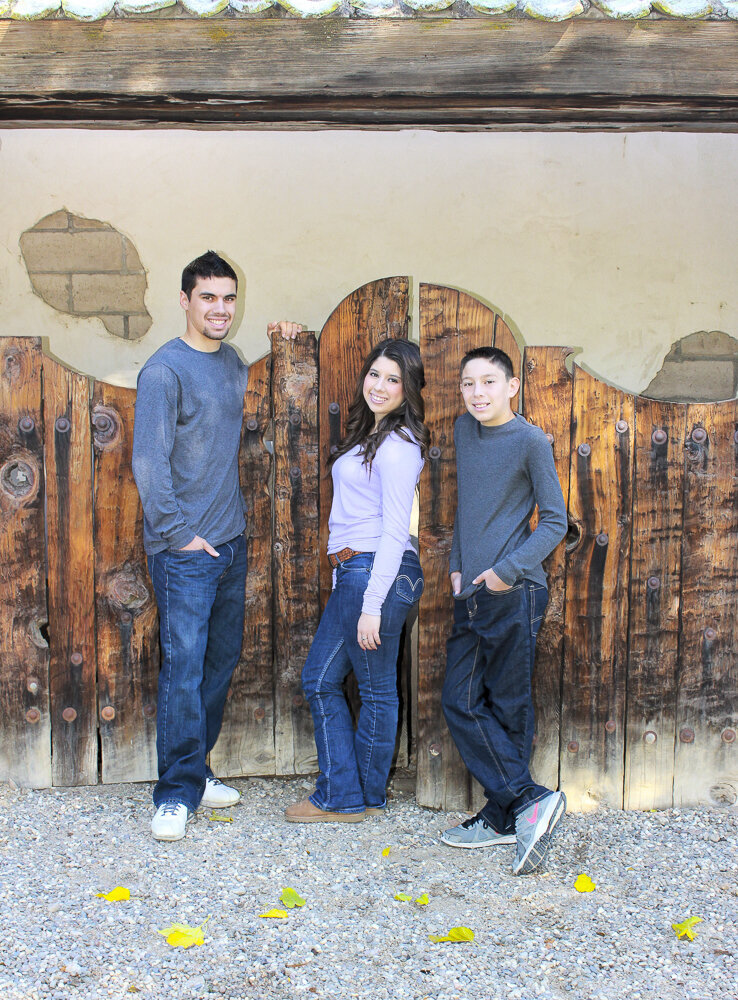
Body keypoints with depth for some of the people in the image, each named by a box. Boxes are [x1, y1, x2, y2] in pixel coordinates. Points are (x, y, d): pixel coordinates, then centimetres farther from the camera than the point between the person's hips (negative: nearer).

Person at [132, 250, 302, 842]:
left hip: (231, 542, 8)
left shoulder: (232, 361, 11)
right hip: (185, 550, -8)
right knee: (184, 667, -6)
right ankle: (177, 792, 4)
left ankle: (195, 770, 26)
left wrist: (279, 343, 21)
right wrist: (179, 534, -14)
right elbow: (149, 463, -14)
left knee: (222, 661, 13)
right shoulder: (165, 370, -11)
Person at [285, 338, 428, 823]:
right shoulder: (369, 435, 16)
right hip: (354, 572, 10)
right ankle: (339, 795, 22)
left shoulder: (398, 445, -13)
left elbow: (395, 531, -18)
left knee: (376, 689, 4)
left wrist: (372, 604, -20)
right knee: (320, 679, 13)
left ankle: (366, 797, 19)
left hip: (378, 573, -10)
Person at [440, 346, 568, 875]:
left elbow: (555, 521, -7)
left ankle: (504, 815, 10)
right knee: (461, 703, 4)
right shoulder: (465, 430, 12)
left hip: (514, 593, -7)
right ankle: (530, 799, 9)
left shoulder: (530, 440, -8)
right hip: (472, 594, 7)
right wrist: (457, 565, 13)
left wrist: (507, 569, -14)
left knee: (508, 708, 0)